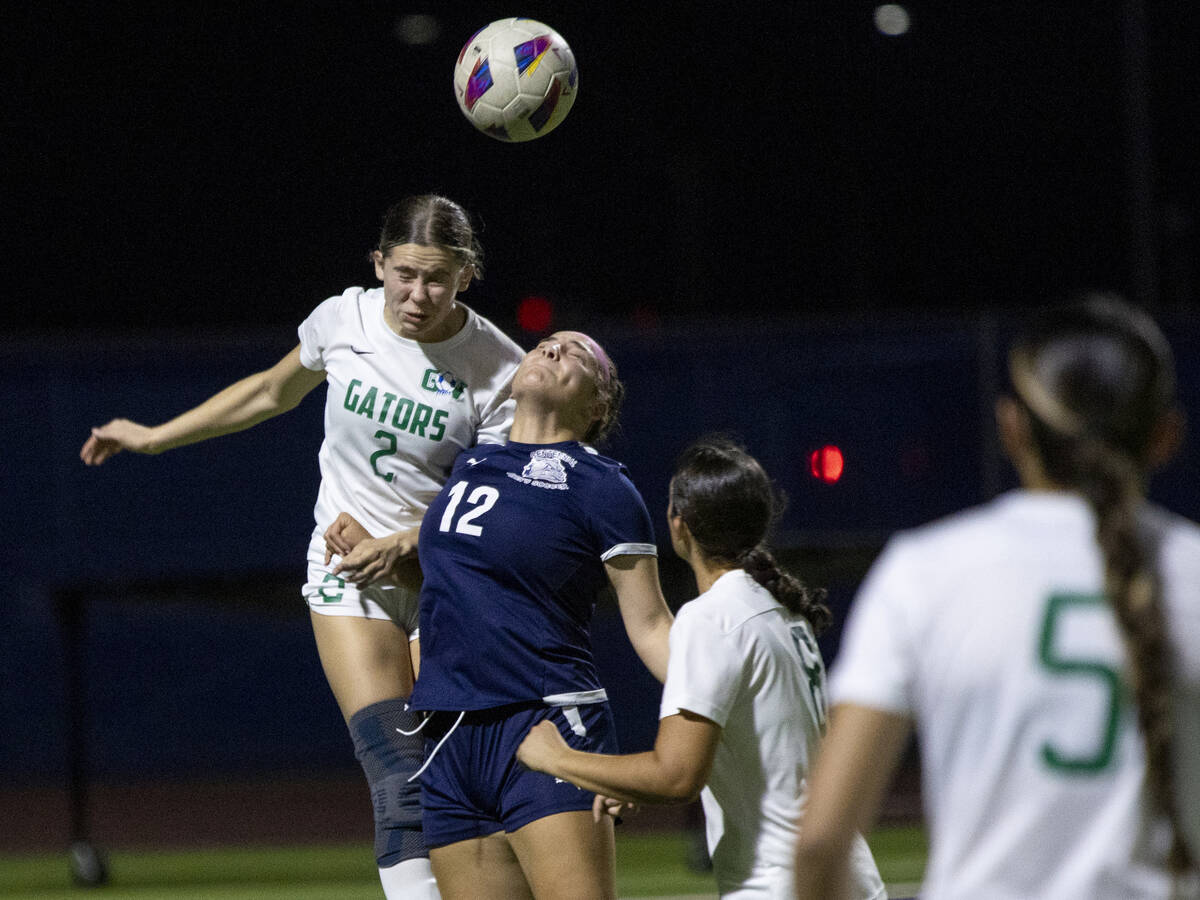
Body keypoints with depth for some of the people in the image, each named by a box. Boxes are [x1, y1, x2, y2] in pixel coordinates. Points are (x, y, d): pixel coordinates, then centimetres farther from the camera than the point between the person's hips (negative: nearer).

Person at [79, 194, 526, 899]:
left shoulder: (500, 369, -11)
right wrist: (158, 437, 24)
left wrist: (402, 544, -23)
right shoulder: (343, 320, -4)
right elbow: (273, 392, 17)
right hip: (347, 574, 0)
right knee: (400, 781, -17)